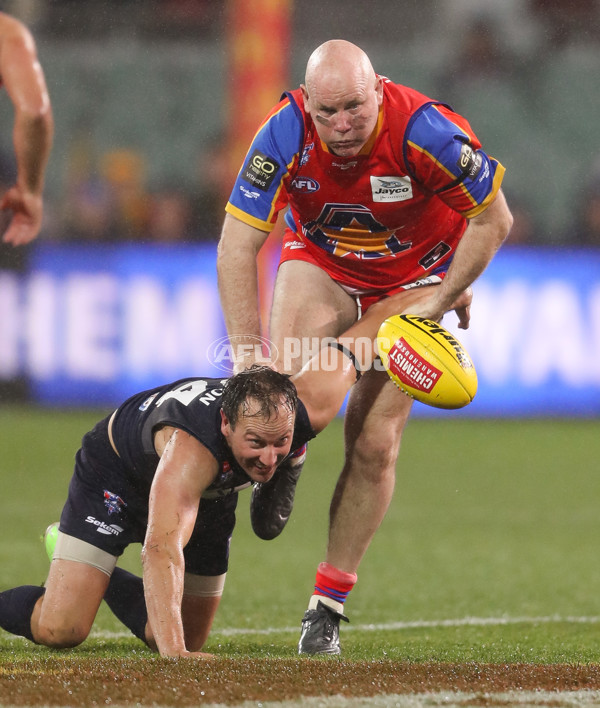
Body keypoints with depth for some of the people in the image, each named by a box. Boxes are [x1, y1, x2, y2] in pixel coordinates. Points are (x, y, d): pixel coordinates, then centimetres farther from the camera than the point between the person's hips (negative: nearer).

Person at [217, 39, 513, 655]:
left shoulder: (425, 130, -32)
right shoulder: (286, 132, -27)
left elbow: (494, 219, -16)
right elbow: (236, 248, -24)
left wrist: (439, 301, -17)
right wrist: (248, 357, -29)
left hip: (413, 276, -1)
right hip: (321, 262, 1)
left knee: (375, 442, -9)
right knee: (286, 370, -28)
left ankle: (327, 604, 5)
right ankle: (283, 460, 9)